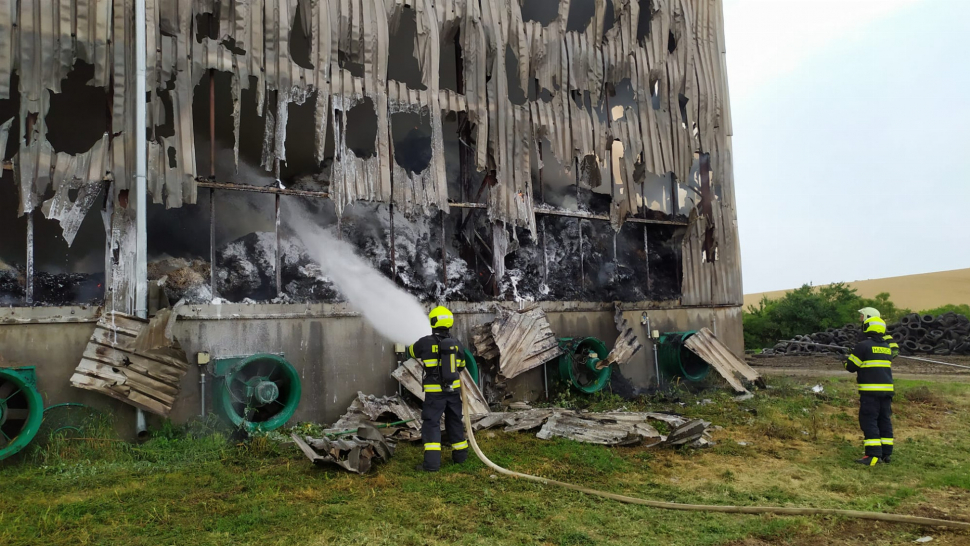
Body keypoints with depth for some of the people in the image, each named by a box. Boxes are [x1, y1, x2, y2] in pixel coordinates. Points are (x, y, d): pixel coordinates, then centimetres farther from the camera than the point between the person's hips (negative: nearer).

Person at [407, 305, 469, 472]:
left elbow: (412, 351, 11)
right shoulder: (457, 344, 1)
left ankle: (432, 461, -9)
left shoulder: (425, 342, -11)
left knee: (431, 423, -1)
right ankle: (460, 454, 31)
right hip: (453, 389, 4)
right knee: (455, 421, 18)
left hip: (435, 391, -4)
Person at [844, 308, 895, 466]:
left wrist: (846, 359, 16)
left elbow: (851, 367, -5)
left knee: (869, 421, -6)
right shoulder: (886, 346, 13)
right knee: (885, 420, 13)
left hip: (870, 390, -7)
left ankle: (874, 455, -11)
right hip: (887, 389, 7)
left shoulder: (863, 346, -9)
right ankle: (886, 453, 17)